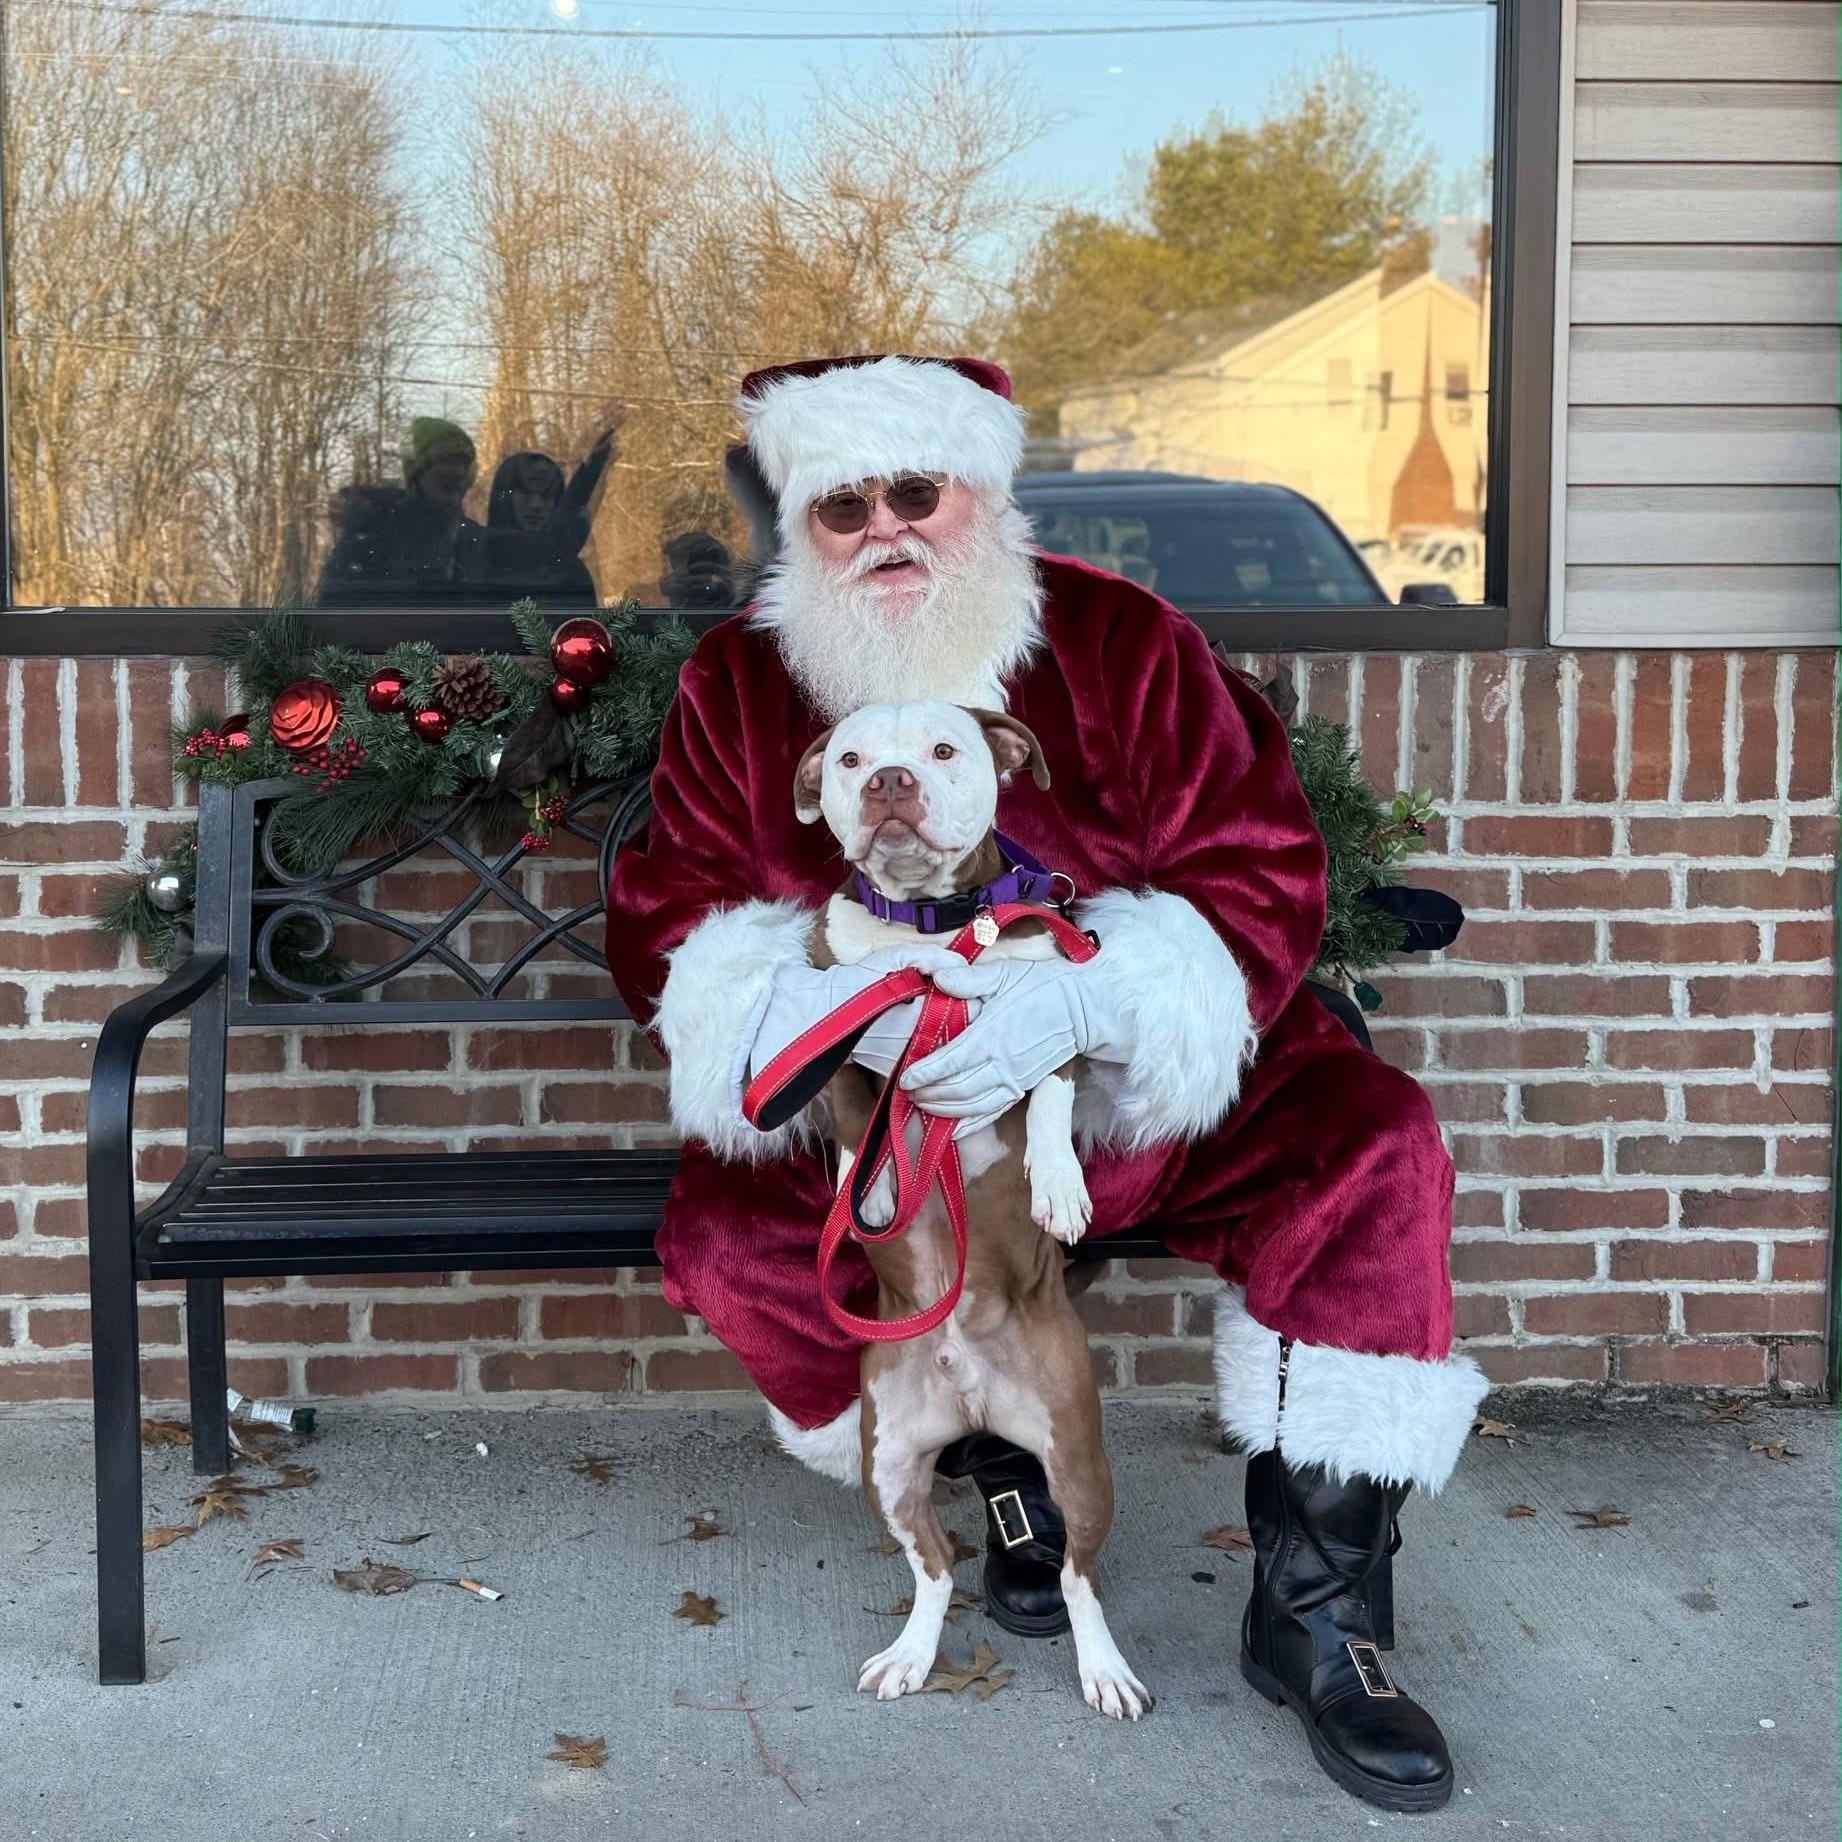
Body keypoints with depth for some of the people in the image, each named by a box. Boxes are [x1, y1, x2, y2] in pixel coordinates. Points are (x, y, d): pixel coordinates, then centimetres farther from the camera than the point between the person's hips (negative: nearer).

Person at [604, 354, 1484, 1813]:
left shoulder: (1123, 644, -8)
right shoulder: (737, 686, -2)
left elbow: (1260, 879, -14)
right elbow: (663, 922, -3)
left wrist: (1079, 1000, -34)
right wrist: (801, 994, -28)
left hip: (1150, 1092, -1)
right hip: (882, 1125, 1)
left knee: (1372, 1150, -25)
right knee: (724, 1239, -24)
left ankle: (1317, 1610, -12)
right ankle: (1003, 1464, 4)